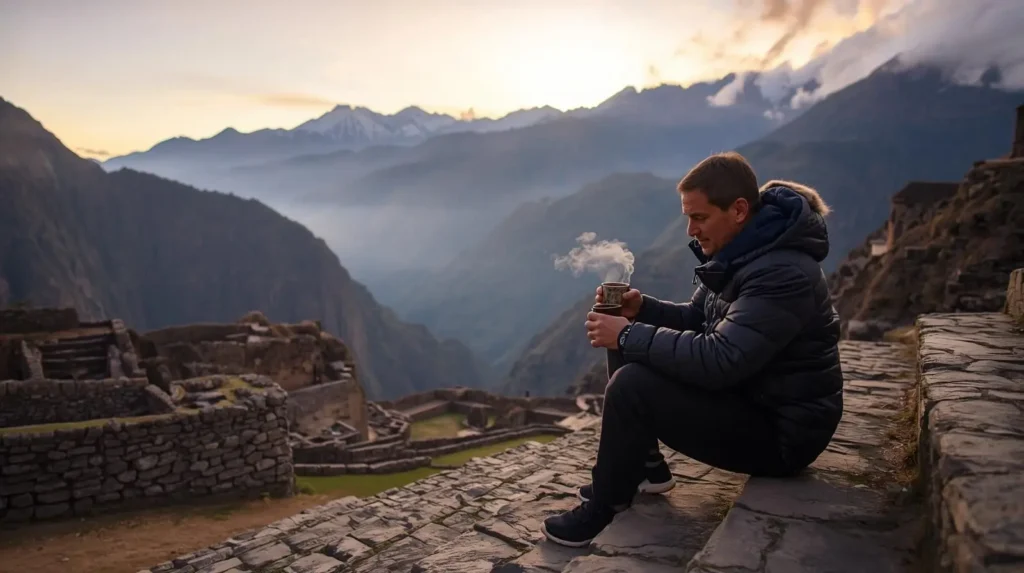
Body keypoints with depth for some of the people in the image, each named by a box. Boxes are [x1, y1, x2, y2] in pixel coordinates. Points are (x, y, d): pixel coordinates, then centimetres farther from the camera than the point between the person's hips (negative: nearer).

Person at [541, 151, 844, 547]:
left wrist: (629, 335, -27)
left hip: (782, 430, -10)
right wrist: (641, 308, -6)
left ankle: (603, 507, -2)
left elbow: (719, 361, -35)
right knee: (634, 357, 6)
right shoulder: (738, 253, 3)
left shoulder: (782, 274, -28)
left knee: (630, 386, -23)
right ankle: (646, 468, 17)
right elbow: (697, 320, 12)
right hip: (748, 392, 10)